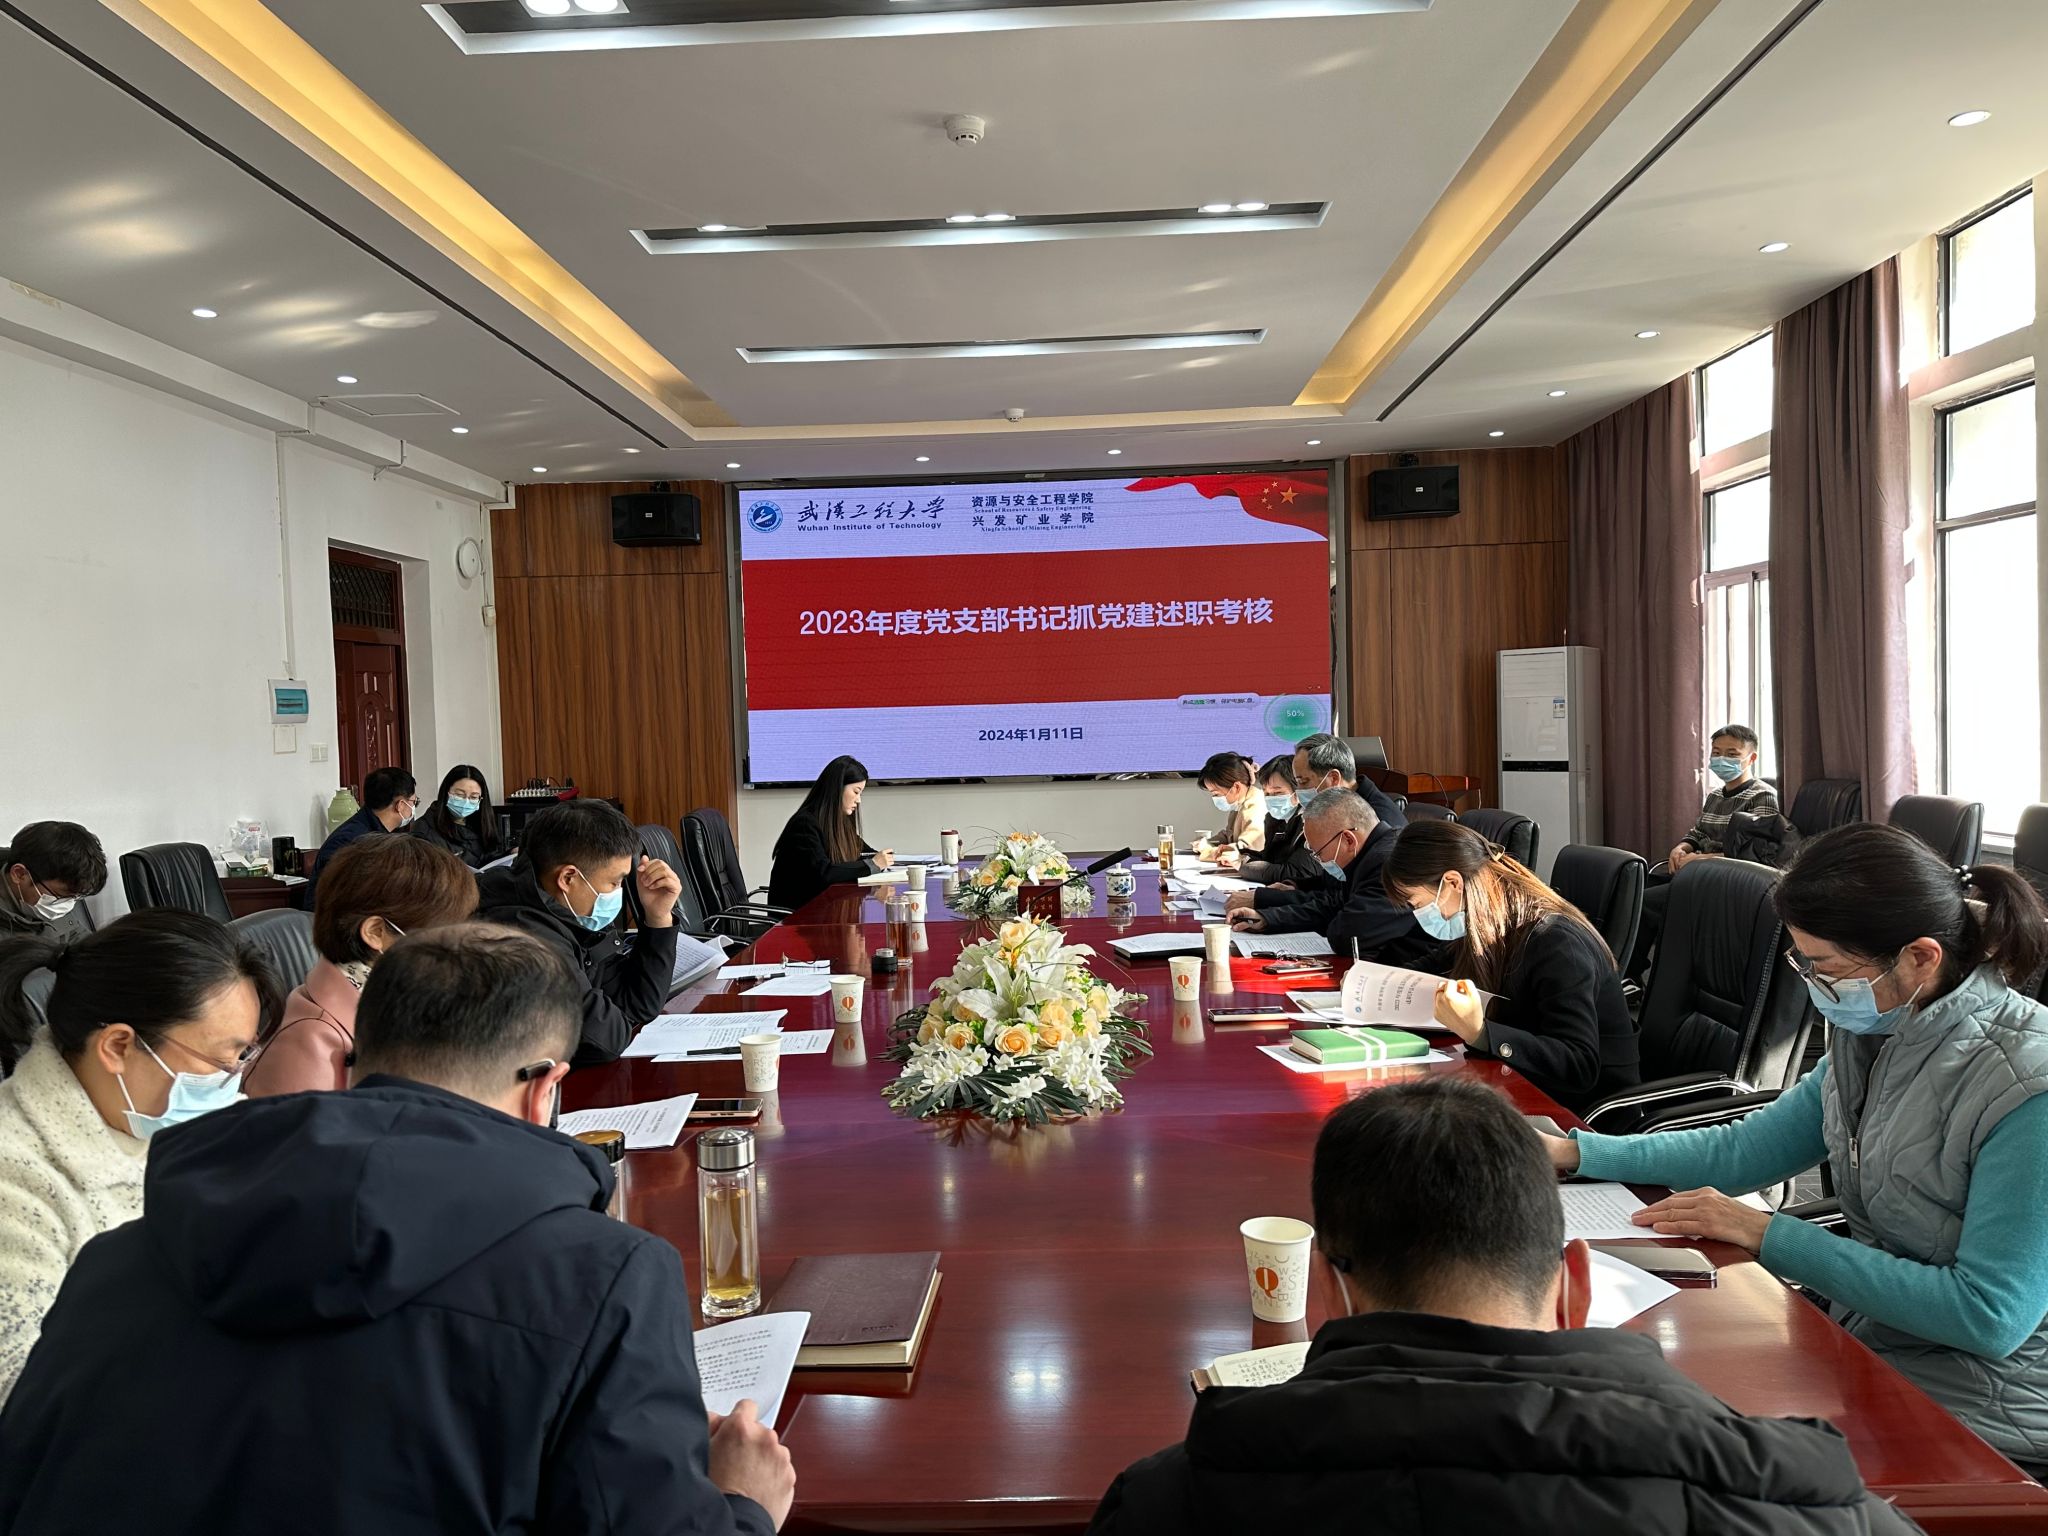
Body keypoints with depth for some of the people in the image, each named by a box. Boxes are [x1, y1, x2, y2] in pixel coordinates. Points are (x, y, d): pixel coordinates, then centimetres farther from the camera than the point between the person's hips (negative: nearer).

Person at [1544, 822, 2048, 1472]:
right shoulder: (1875, 1033, 0)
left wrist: (1769, 1235, -23)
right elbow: (1747, 1149, 9)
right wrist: (1571, 1151, 2)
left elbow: (1991, 1316, -25)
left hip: (1983, 1418, -7)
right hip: (1864, 1352, 7)